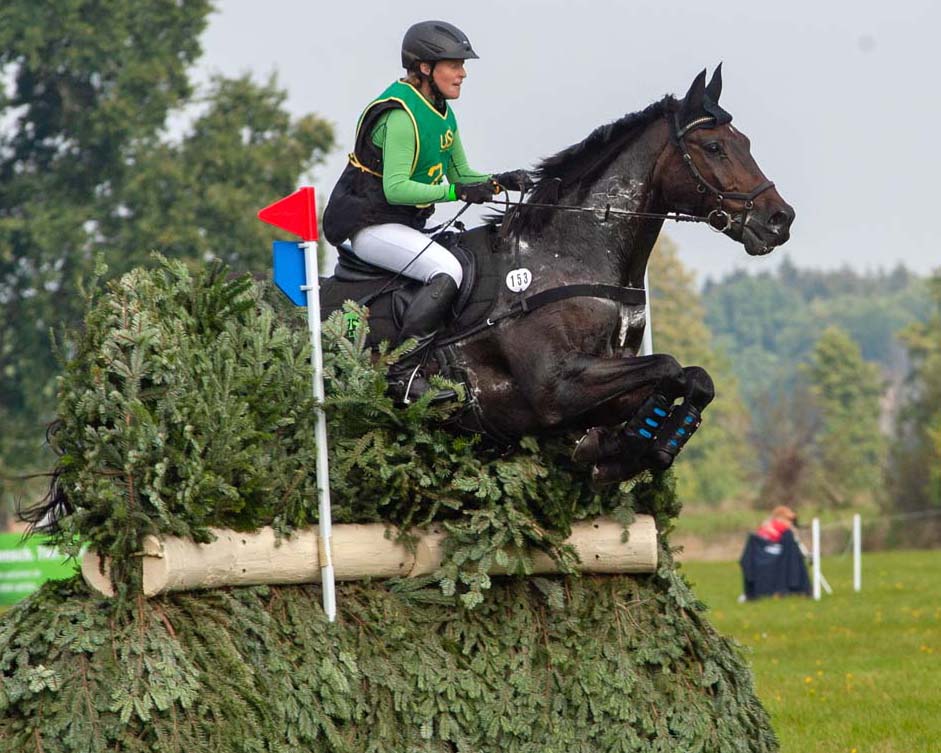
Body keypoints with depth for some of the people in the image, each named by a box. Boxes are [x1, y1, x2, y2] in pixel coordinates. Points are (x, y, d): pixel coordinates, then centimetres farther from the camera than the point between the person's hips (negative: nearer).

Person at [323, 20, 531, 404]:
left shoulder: (442, 113, 11)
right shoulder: (402, 115, -19)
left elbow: (460, 175, 18)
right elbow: (395, 188, -25)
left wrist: (502, 181, -1)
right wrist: (457, 192, -29)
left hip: (404, 225, 10)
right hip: (371, 224, -10)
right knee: (447, 272, -27)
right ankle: (403, 376, -30)